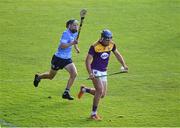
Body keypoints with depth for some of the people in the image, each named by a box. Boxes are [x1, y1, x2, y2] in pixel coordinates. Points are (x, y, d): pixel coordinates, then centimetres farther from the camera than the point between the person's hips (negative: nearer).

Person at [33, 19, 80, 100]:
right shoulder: (66, 34, -23)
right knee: (51, 76, 13)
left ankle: (66, 93, -5)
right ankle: (38, 77, 45)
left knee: (74, 73, -14)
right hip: (58, 58, -6)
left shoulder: (75, 33, 2)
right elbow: (62, 46, -33)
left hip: (67, 59, 6)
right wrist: (72, 43, -41)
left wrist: (76, 47, 20)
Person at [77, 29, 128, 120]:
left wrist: (124, 65, 0)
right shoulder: (95, 47, -18)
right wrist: (90, 73, -31)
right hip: (95, 71, -7)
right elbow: (88, 60, -18)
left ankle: (84, 89, 33)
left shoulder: (111, 45, -1)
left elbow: (117, 54, 14)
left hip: (103, 72, 7)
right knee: (100, 90, -21)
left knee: (102, 95, 8)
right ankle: (93, 114, -11)